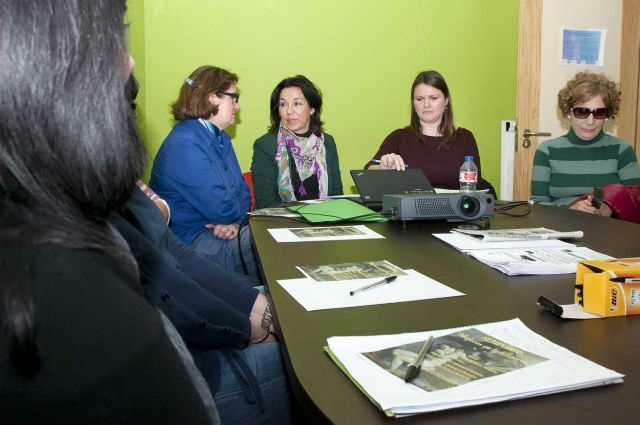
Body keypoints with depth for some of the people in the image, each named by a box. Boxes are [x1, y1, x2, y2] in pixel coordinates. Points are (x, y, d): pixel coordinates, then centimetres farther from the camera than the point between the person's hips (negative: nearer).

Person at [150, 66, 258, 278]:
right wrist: (239, 213, 0)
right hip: (190, 242, -9)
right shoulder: (184, 145, -20)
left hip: (218, 229, 9)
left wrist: (236, 220, -10)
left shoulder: (221, 138, 13)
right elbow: (221, 208, -24)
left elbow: (242, 188, 11)